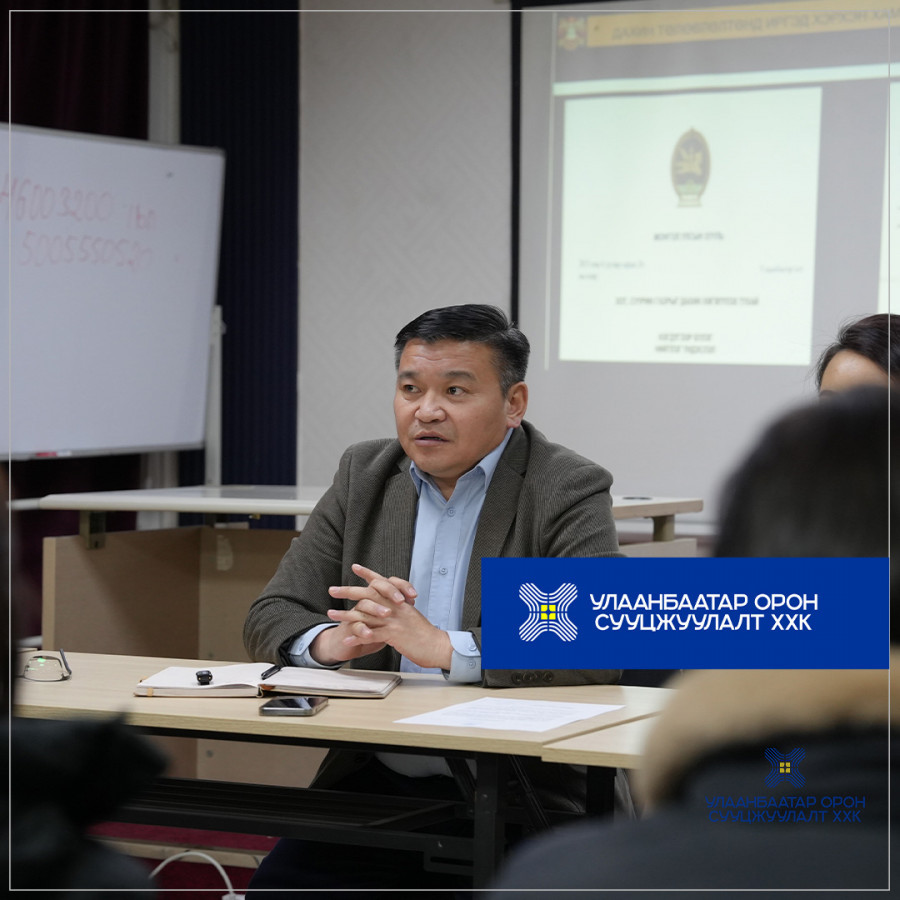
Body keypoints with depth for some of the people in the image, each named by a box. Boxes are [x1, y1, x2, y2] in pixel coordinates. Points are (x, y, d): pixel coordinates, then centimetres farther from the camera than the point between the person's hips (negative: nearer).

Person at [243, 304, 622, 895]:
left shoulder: (570, 491, -4)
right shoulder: (365, 474, 12)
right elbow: (270, 619, 9)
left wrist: (445, 647, -26)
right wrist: (331, 640, -15)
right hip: (374, 781, 4)